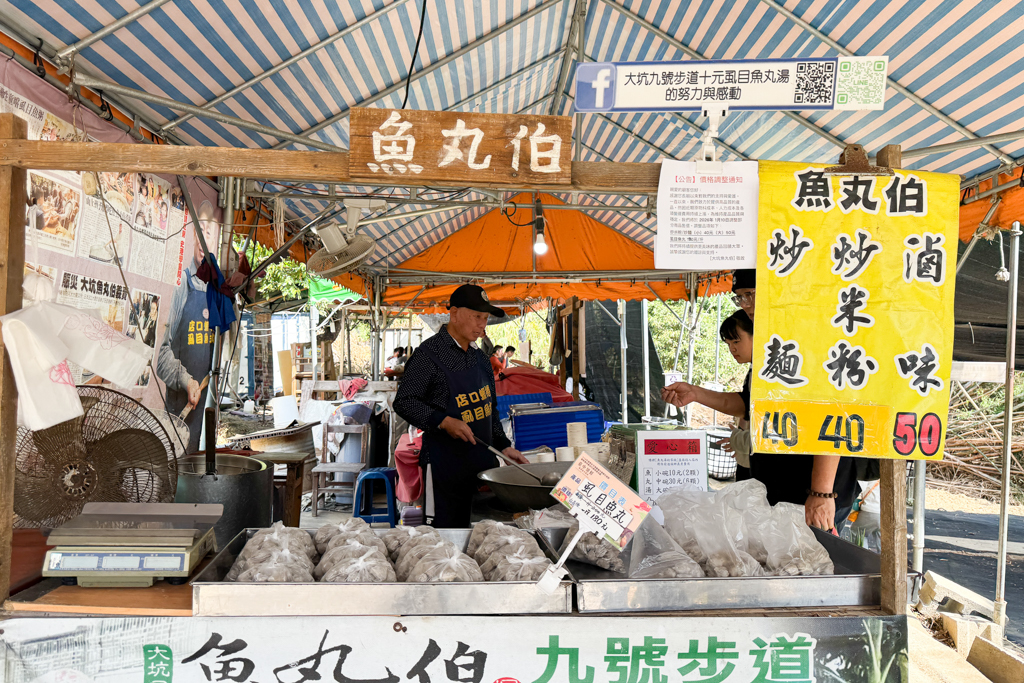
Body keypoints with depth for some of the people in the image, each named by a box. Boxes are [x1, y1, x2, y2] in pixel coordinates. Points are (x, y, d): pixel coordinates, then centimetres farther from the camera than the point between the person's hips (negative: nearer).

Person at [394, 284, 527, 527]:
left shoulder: (479, 357, 14)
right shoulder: (429, 353, -9)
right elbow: (404, 402, -12)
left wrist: (504, 446, 13)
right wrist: (444, 422, -22)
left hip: (483, 461, 7)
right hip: (446, 465, -7)